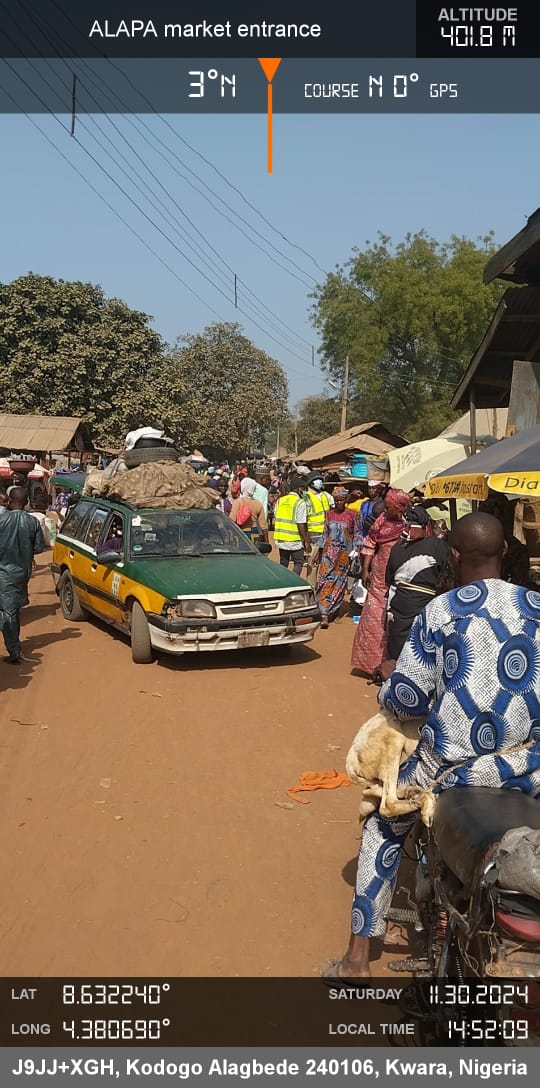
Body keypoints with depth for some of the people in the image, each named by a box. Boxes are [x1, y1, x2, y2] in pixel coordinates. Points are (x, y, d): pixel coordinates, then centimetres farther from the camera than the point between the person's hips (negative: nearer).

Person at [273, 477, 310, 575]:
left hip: (281, 539, 6)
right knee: (298, 563, 7)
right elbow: (301, 524, -15)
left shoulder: (280, 501, 8)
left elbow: (275, 520, 11)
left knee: (283, 564, 15)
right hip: (295, 540, -5)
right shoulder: (300, 502, -11)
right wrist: (306, 540, -9)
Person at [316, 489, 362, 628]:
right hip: (329, 551, 1)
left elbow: (357, 534, 3)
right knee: (325, 580, -9)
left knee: (339, 582, 5)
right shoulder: (329, 514, 6)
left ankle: (333, 610, 18)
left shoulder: (351, 515, -1)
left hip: (345, 553, -1)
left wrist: (356, 551, -3)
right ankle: (324, 615, -11)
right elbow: (325, 533, 12)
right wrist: (319, 552, 12)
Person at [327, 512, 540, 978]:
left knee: (384, 827, 26)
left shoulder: (439, 612, -5)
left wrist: (386, 693, 17)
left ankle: (358, 958, 26)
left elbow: (404, 698, -6)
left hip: (451, 765, -1)